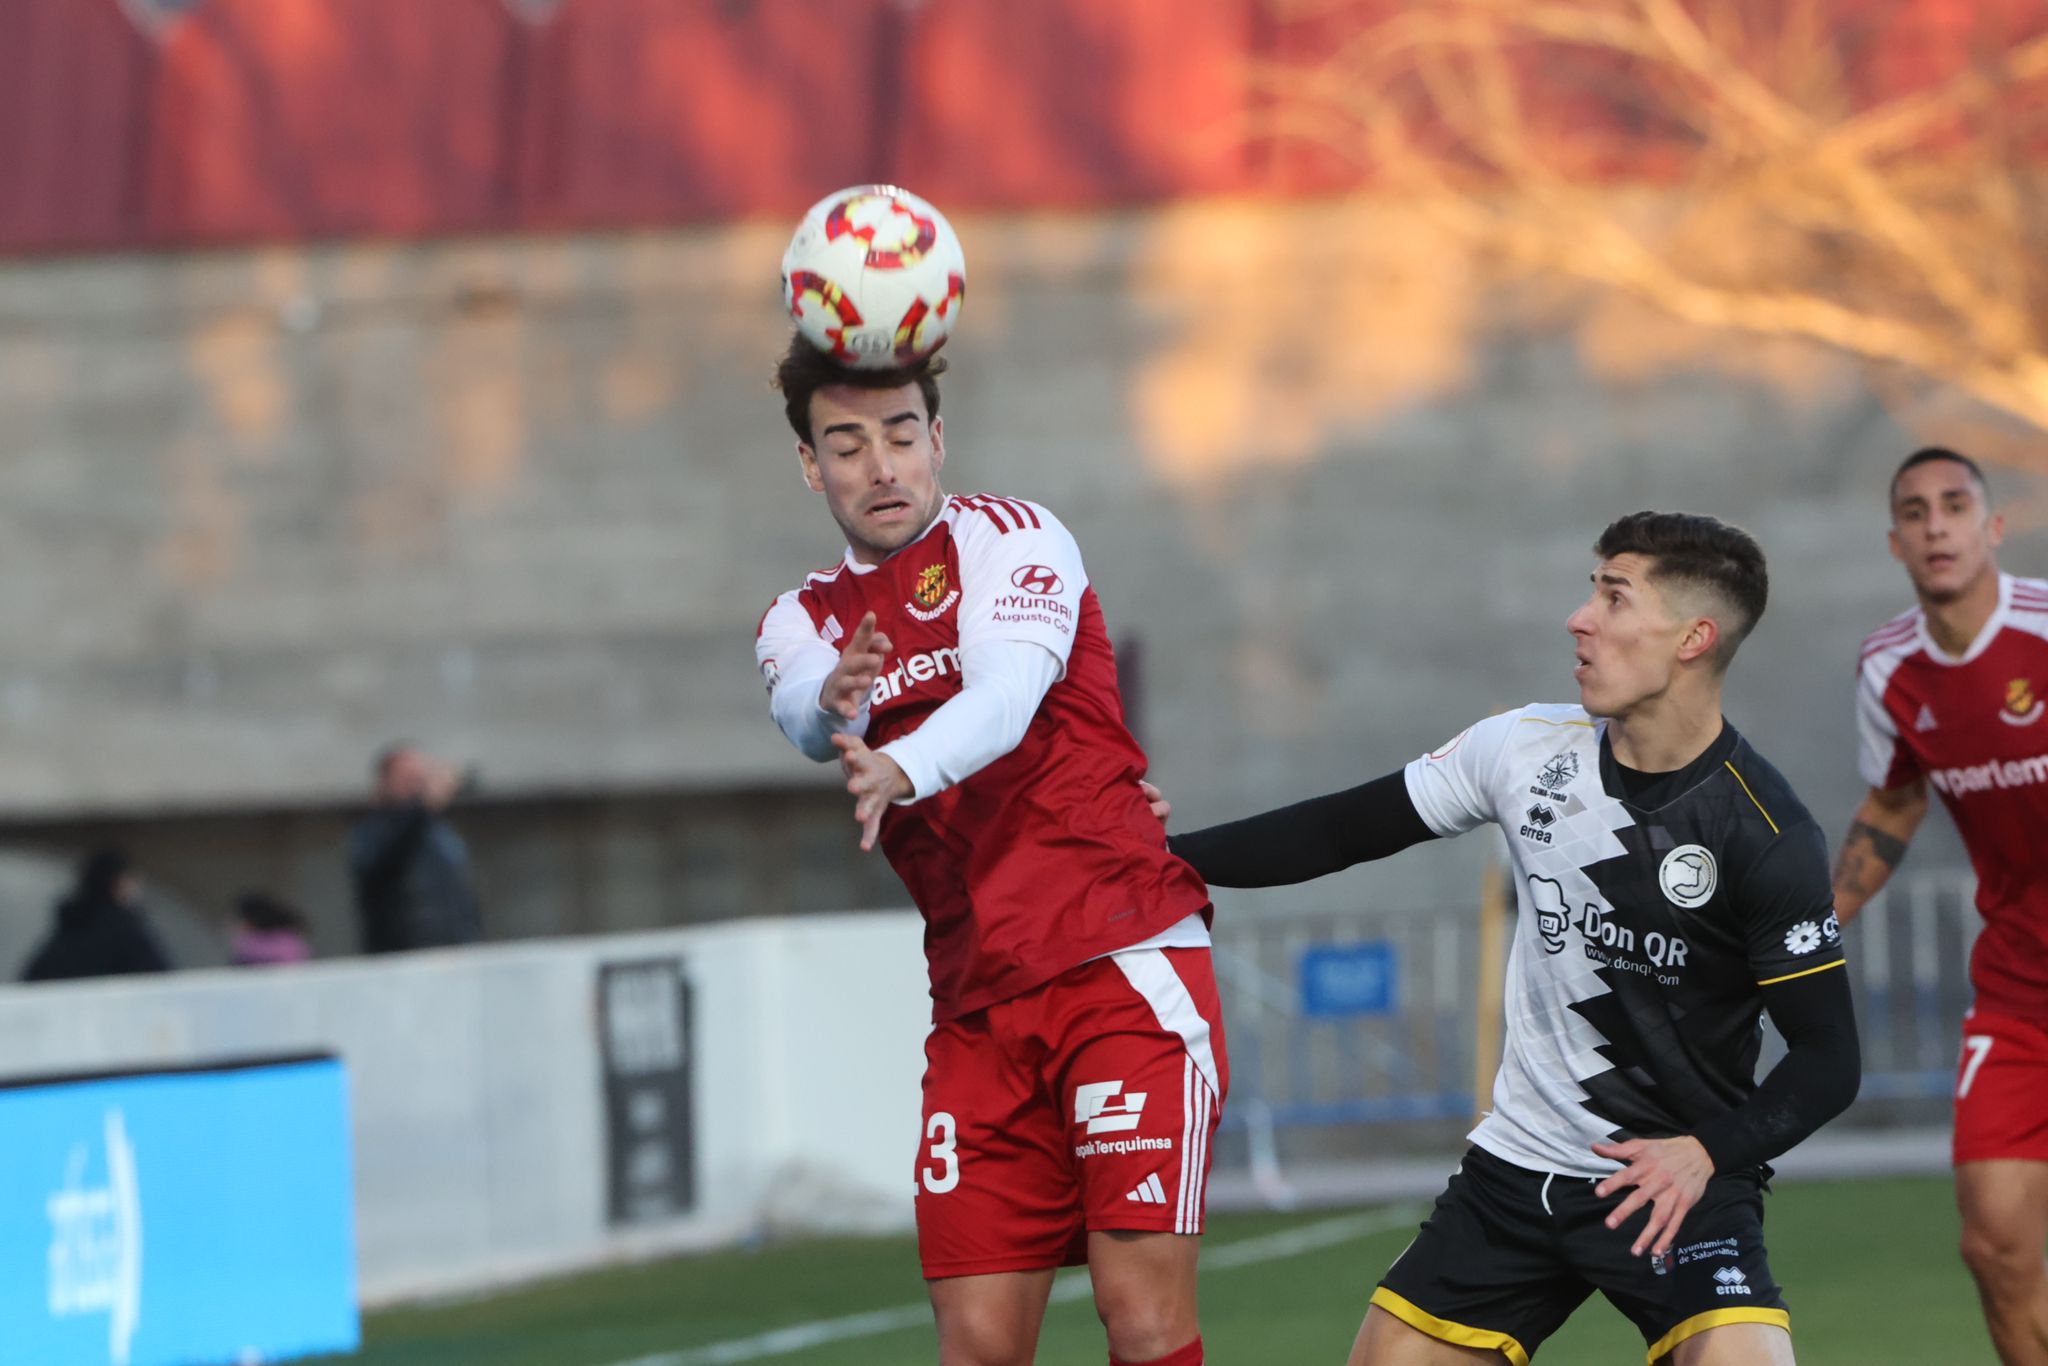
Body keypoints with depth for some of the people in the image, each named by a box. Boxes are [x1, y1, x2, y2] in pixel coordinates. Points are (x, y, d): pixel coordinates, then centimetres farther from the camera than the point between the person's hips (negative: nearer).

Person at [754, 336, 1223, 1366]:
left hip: (1126, 963, -4)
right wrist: (834, 701, -38)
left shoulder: (1010, 538, 0)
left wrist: (899, 769, -43)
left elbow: (1005, 692, -21)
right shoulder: (804, 622, 13)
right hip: (977, 1009, 4)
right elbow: (802, 712, -12)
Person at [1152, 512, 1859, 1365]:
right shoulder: (1526, 750, -2)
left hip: (1676, 1178, -5)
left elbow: (1827, 1060, -14)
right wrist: (1160, 853, 4)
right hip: (1515, 1168, 5)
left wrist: (1708, 1152, -30)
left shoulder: (1766, 838, -17)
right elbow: (1345, 831, 8)